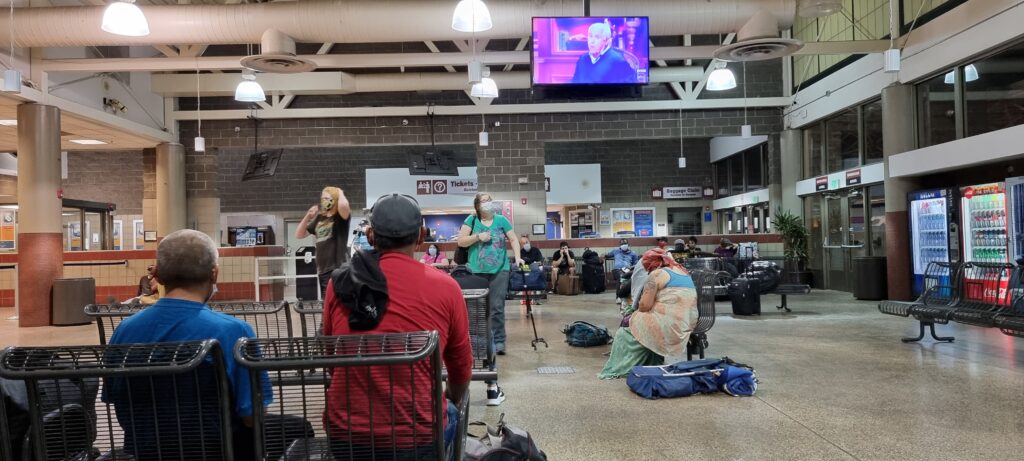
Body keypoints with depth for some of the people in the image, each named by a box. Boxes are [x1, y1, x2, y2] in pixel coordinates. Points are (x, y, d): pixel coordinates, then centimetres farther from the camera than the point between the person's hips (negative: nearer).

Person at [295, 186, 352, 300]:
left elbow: (343, 205, -29)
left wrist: (340, 193, -7)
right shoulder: (319, 218, 15)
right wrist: (308, 217, 5)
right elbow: (299, 235, 18)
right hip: (323, 269, 7)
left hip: (339, 268, -7)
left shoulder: (341, 217, -3)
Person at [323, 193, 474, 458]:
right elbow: (461, 369, 8)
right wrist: (451, 402, 30)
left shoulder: (339, 283, 0)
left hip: (344, 436, 2)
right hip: (416, 438, -2)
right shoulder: (444, 287, -6)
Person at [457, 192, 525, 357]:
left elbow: (513, 239, 5)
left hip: (499, 270, 0)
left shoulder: (501, 220, 7)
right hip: (477, 271, 1)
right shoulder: (471, 220, 5)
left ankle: (498, 341, 3)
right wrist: (478, 237, -12)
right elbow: (461, 241, 1)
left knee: (497, 307, -3)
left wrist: (517, 257, -9)